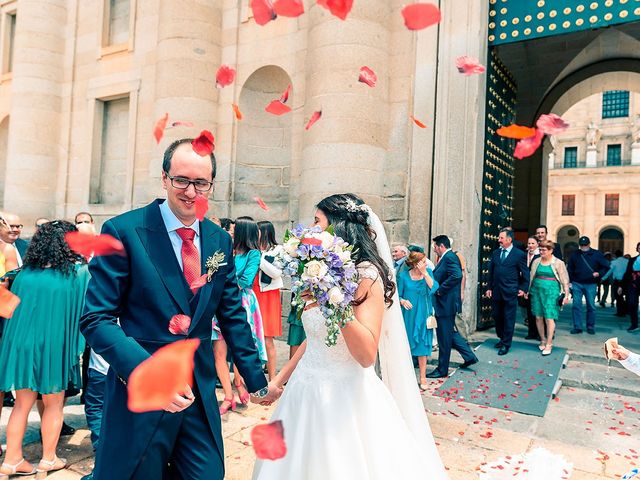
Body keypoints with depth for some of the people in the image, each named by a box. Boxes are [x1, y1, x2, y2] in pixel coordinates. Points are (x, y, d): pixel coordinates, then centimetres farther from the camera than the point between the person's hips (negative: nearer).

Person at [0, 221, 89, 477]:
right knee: (54, 404, 14)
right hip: (54, 347, -3)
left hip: (21, 344, 4)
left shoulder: (25, 274, 1)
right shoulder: (78, 272, -10)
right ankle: (48, 459, 24)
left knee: (22, 404, 16)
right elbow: (85, 309, -1)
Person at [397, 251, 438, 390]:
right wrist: (402, 301, -23)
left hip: (423, 315, 2)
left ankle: (422, 377, 15)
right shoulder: (403, 276, -6)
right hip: (408, 315, -1)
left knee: (422, 345, 5)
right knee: (407, 344, 8)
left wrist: (425, 273, -18)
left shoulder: (428, 272, 0)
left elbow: (434, 288, -14)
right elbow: (398, 295, -3)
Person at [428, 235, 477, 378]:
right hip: (445, 303, 10)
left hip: (446, 303, -10)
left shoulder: (450, 257, -17)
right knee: (451, 332, 22)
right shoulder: (446, 257, 13)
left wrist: (440, 290, -23)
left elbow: (457, 275, -31)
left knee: (444, 337, 1)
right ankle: (469, 356, 32)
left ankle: (442, 370, 13)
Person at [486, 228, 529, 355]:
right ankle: (502, 338, 31)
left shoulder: (519, 254, -5)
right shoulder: (495, 253, 9)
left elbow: (525, 273, 1)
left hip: (510, 292, -5)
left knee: (508, 319, 3)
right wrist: (489, 288, 9)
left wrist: (523, 289, -3)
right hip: (496, 291, 5)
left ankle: (506, 344, 13)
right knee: (496, 316, 12)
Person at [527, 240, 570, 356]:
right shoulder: (536, 262, 9)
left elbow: (564, 281, 0)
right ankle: (543, 340, 22)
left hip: (551, 293, -4)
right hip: (537, 291, 4)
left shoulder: (558, 263, -1)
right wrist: (528, 291, 10)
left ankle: (549, 344, 2)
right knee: (538, 318, 7)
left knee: (549, 318, -7)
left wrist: (566, 295, -4)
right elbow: (531, 277, 13)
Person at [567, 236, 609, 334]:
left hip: (590, 285, -1)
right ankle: (577, 327, 5)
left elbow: (606, 267, 6)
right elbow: (569, 269, 12)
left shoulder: (596, 254, 2)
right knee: (576, 305, -1)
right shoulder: (575, 255, 7)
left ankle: (591, 327, 16)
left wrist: (599, 273, -12)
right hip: (577, 284, 1)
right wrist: (570, 281, 4)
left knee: (591, 306, 5)